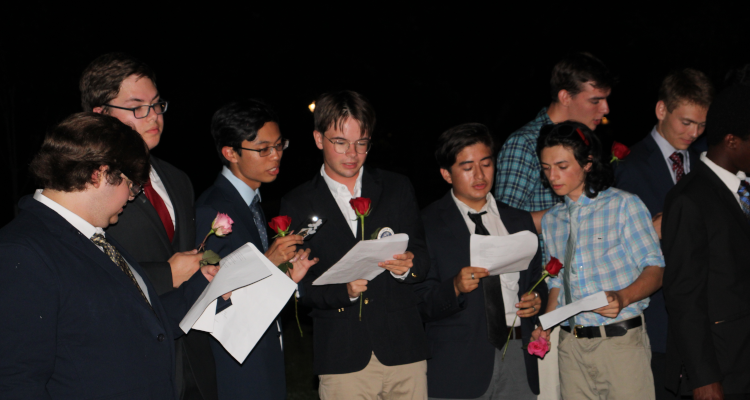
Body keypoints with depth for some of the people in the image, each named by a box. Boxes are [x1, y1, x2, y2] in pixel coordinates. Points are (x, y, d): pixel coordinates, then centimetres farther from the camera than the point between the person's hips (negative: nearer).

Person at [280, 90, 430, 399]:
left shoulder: (397, 189, 11)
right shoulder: (296, 205, 4)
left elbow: (422, 260, 10)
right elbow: (299, 287, 1)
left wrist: (406, 267, -13)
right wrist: (342, 290, -17)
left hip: (404, 349, 2)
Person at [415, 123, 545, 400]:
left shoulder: (519, 221, 16)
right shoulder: (427, 225, 0)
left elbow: (536, 280, 21)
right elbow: (418, 303, -5)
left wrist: (537, 299, -1)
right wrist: (455, 288, -22)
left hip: (518, 358, 4)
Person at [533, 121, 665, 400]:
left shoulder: (623, 204, -1)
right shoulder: (551, 221, 16)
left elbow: (654, 268, -6)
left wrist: (622, 298, -24)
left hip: (621, 341, -4)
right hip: (570, 345, 4)